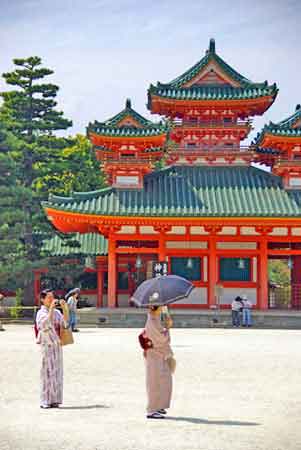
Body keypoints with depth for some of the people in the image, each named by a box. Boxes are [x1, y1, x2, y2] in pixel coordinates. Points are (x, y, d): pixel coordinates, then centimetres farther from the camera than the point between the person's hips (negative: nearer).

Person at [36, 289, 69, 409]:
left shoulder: (57, 312, 11)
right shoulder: (41, 313, -6)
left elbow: (65, 323, -2)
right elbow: (46, 325, -23)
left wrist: (64, 308, -10)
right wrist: (51, 309, -25)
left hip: (57, 346, 6)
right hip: (46, 345, -6)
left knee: (57, 373, 6)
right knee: (47, 372, -6)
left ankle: (54, 400, 12)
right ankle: (45, 401, -2)